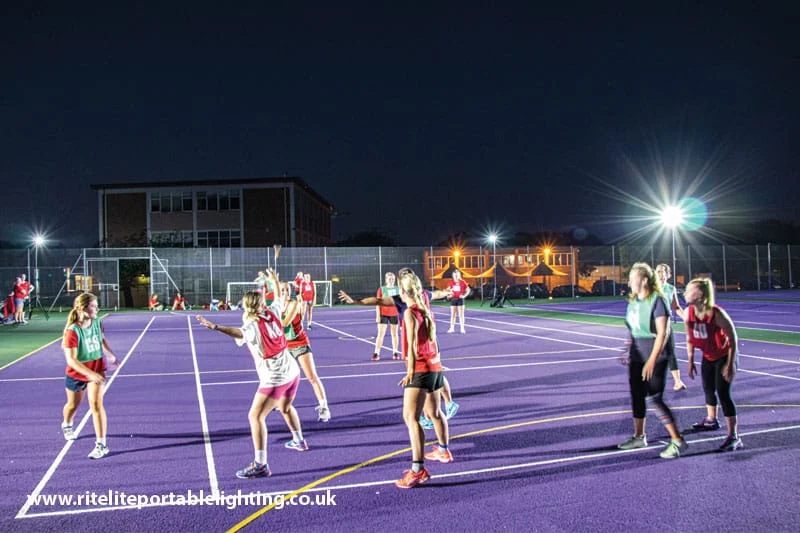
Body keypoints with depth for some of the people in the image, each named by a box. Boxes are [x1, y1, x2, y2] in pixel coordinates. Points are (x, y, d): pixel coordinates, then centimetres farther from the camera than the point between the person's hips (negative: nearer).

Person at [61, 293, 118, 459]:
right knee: (73, 404, 21)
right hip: (76, 373, -2)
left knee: (96, 404, -11)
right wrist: (90, 374, -39)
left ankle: (101, 444, -7)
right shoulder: (73, 331, -27)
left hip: (97, 369, 2)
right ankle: (67, 425, 56)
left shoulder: (97, 323, -10)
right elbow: (71, 360, -30)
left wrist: (111, 354, 16)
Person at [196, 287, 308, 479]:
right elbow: (279, 299, 22)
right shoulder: (273, 314, 0)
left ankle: (260, 465, -8)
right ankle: (299, 441, 53)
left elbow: (239, 334, -42)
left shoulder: (252, 325, -18)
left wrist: (215, 327, -57)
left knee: (255, 416, -4)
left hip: (274, 378, -8)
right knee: (285, 407, 32)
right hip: (292, 371, 8)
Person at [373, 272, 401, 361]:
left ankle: (395, 353, 16)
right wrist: (378, 316, -9)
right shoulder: (381, 289, -3)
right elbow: (378, 303, -3)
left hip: (394, 314, 2)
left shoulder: (398, 289, 4)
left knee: (394, 334, 9)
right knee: (380, 334, -4)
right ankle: (376, 353, -2)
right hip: (383, 314, -2)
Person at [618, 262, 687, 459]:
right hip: (636, 357, 8)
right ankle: (639, 436, 28)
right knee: (636, 396, 14)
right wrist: (628, 351, 17)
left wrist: (652, 361, -21)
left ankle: (677, 441, 2)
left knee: (655, 398, -8)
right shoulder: (634, 300, 6)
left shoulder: (657, 300, -17)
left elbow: (662, 333, -19)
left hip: (655, 357, -8)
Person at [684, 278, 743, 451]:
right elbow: (690, 338, 2)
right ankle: (711, 420, 46)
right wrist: (690, 361, 5)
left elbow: (733, 338, -23)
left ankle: (734, 436, -8)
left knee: (723, 393, -13)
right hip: (708, 357, 7)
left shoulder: (717, 314, -31)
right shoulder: (688, 313, -13)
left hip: (724, 356, -6)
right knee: (708, 389, 20)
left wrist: (730, 364, -23)